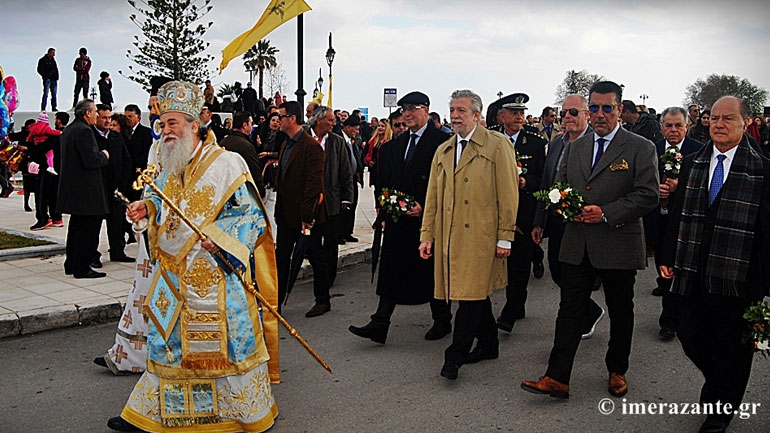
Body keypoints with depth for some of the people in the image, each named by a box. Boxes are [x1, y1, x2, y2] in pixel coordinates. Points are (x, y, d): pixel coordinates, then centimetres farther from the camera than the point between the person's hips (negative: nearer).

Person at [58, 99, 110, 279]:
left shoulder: (68, 130, 14)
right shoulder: (83, 131, -18)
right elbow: (91, 161, -23)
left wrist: (99, 155, 18)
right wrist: (104, 156, -5)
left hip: (72, 187, 11)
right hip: (86, 189, -11)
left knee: (76, 226, 19)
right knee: (88, 229, -4)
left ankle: (71, 264, 27)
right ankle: (82, 268, 0)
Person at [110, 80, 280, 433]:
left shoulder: (226, 163, -10)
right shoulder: (169, 167, 11)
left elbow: (251, 212, -10)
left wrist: (218, 236, -22)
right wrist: (147, 207, 3)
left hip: (216, 276, -6)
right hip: (174, 272, 6)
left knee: (225, 340, 1)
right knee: (168, 340, 13)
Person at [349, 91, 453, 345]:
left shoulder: (442, 141, -9)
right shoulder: (396, 145, 13)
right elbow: (385, 184, 17)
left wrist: (424, 207, -19)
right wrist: (384, 214, 10)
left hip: (427, 220, -6)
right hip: (398, 220, 6)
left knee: (434, 273, 8)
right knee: (391, 273, 4)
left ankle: (442, 322, 26)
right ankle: (379, 326, 5)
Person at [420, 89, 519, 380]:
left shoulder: (497, 145, -1)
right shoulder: (443, 151, 17)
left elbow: (508, 193, -5)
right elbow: (433, 197, 16)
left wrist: (505, 236, -9)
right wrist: (427, 235, 9)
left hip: (481, 235, -6)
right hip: (449, 236, 6)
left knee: (472, 292, -6)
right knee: (475, 293, 13)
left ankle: (456, 354, 1)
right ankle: (488, 345, 26)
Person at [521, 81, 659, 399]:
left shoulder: (641, 148, -4)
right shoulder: (574, 148, 12)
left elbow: (648, 196, -11)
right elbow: (558, 187, 17)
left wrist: (606, 214, -19)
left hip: (619, 244, -3)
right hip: (577, 245, 4)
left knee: (620, 312, 12)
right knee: (569, 310, 2)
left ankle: (617, 371, 31)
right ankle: (557, 378, 4)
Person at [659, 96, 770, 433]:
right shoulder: (692, 164, 8)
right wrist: (669, 257, 8)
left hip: (736, 277, -4)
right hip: (692, 273, 4)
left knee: (731, 348, 10)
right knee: (690, 336, 13)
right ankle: (718, 385, 44)